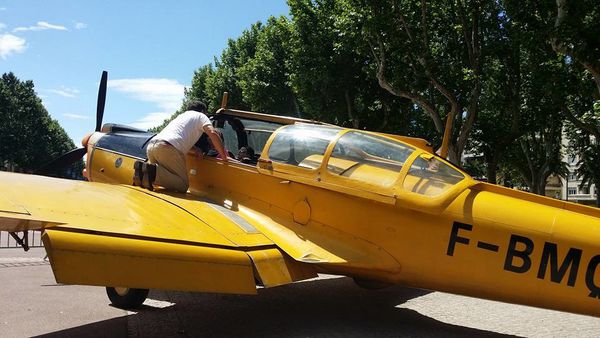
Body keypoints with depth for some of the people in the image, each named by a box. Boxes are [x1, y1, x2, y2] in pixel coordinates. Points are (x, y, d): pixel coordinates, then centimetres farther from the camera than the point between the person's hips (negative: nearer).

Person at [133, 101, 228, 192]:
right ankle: (152, 171, -24)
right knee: (183, 186, -6)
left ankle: (143, 168, -5)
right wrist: (223, 156, 6)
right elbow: (213, 133, 1)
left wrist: (194, 149, 32)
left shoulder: (181, 116, 39)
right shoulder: (200, 116, 18)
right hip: (168, 148, -8)